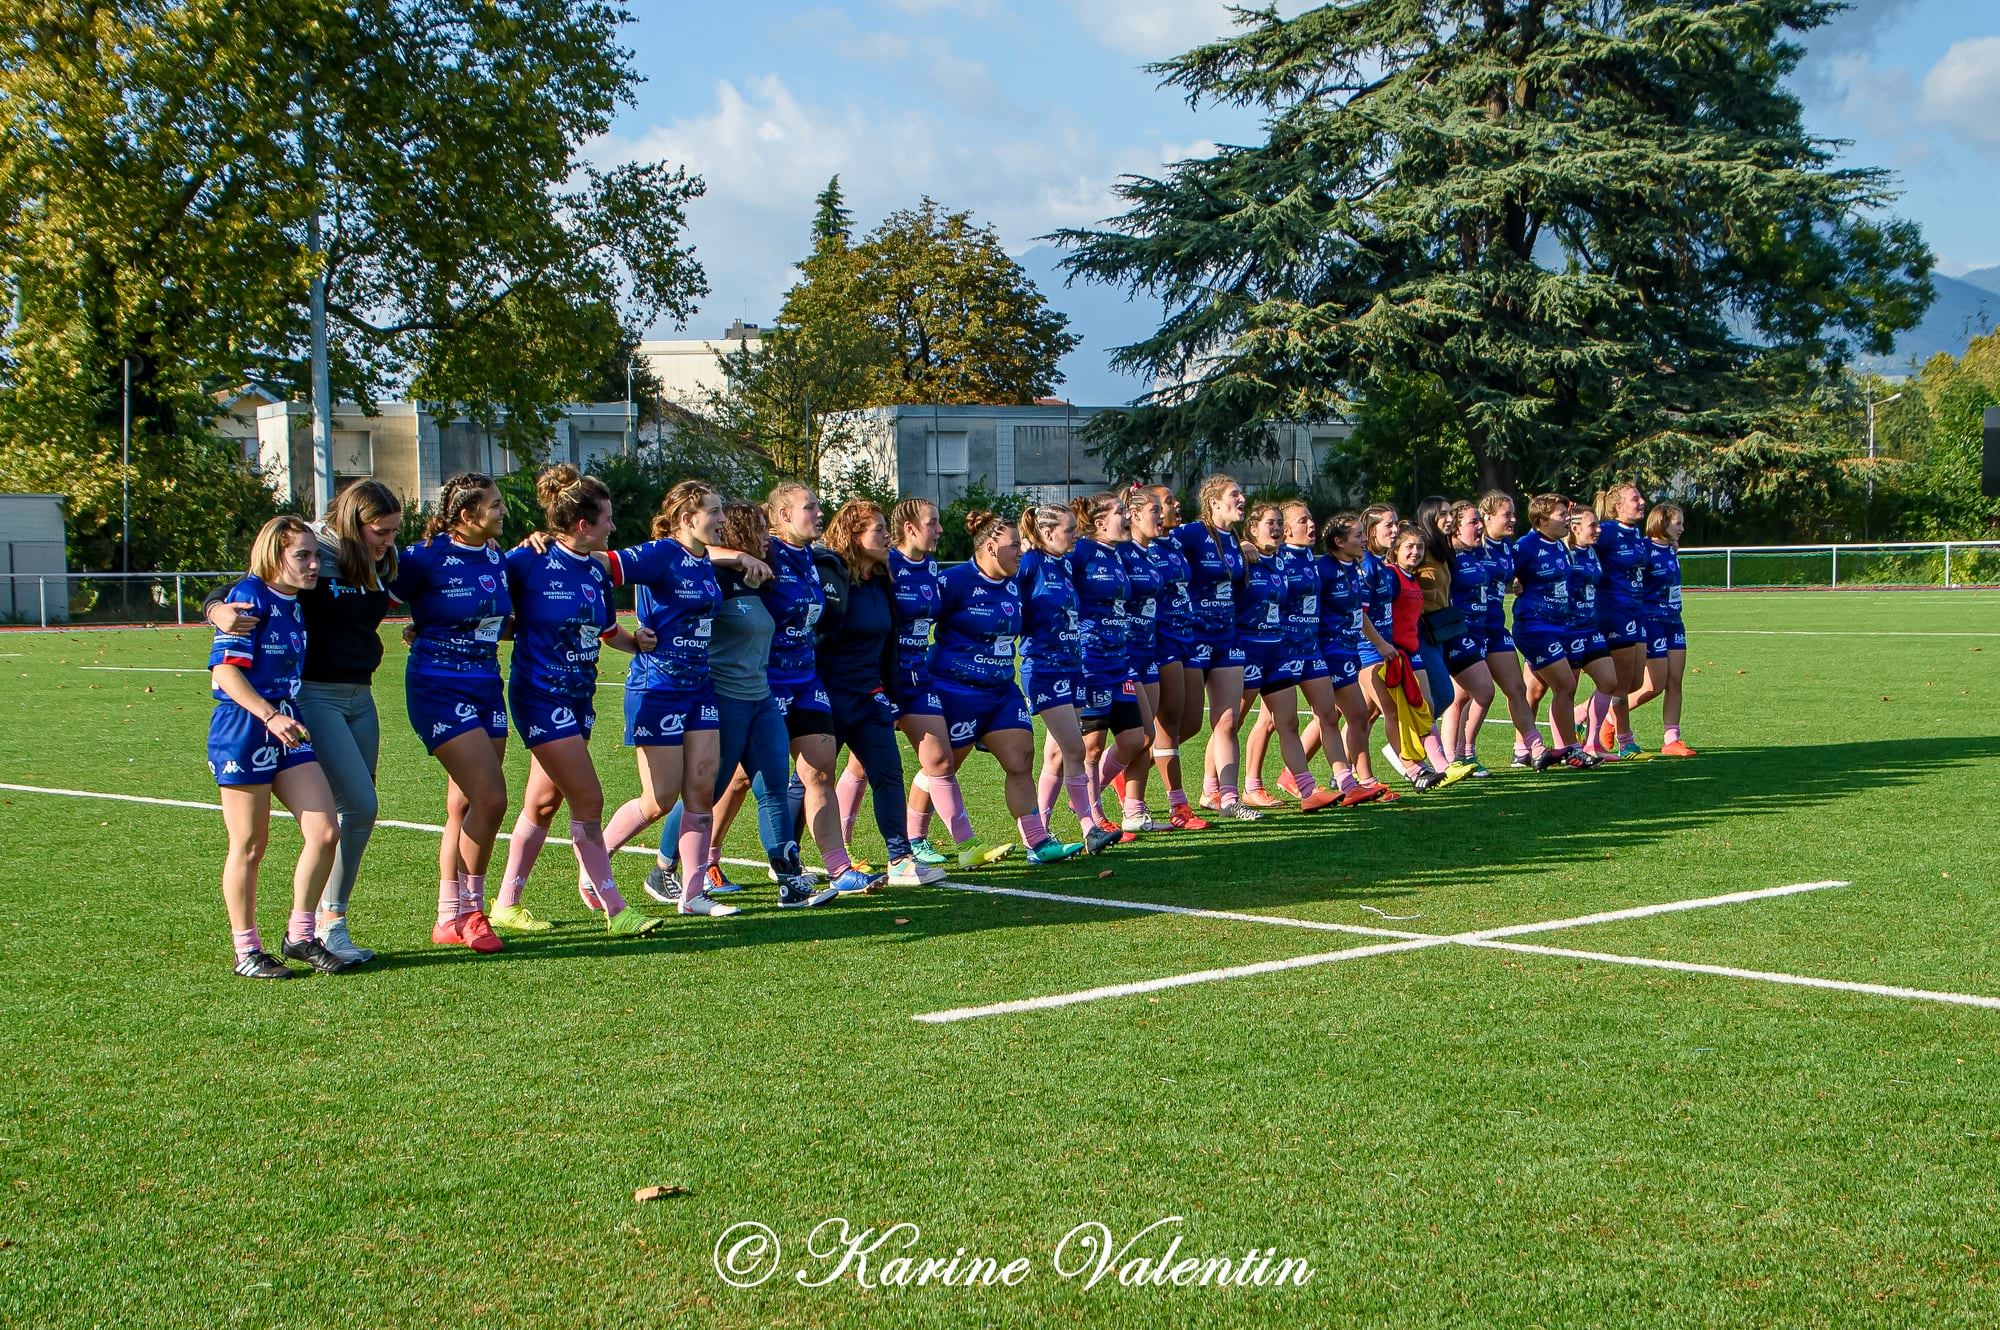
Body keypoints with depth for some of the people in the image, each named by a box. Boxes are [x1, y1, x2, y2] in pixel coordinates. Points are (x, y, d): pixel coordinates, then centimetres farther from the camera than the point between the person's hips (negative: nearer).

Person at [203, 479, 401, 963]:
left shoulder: (381, 562, 6)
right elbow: (242, 591, -18)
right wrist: (219, 610, -38)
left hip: (360, 696, 8)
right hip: (314, 696, -8)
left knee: (357, 810, 7)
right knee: (358, 806, -13)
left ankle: (323, 922, 17)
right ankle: (330, 924, -2)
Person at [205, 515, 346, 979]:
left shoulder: (295, 604, 12)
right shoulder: (250, 598, -12)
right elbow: (225, 670, -18)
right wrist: (269, 716, -26)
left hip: (288, 729, 7)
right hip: (243, 734, -7)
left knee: (325, 832, -1)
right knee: (249, 847, 2)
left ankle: (300, 936, 13)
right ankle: (247, 953, 14)